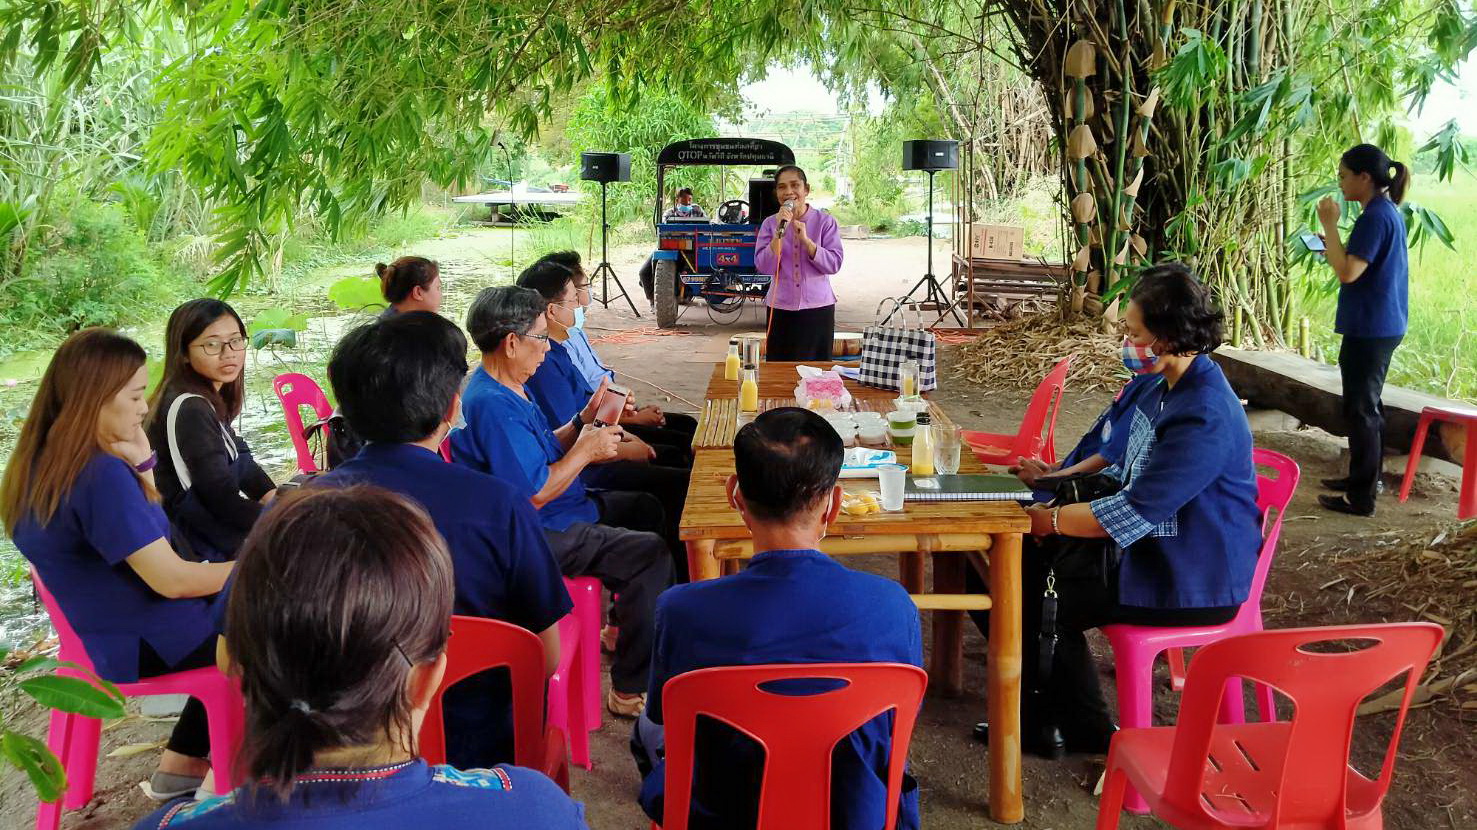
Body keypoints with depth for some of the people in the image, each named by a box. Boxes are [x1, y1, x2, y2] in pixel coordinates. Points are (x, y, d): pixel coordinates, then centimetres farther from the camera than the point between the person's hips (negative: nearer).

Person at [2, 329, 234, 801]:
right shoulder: (101, 474, -29)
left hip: (102, 632, 9)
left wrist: (139, 466, -5)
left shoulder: (43, 464, 1)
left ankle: (182, 765, 26)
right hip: (149, 645, -9)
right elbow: (170, 579, -28)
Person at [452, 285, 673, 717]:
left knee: (647, 508, 24)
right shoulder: (494, 405, -27)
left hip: (560, 510, 12)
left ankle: (624, 626, 36)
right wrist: (586, 451, -14)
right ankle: (630, 690, -15)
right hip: (538, 533, -12)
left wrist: (584, 421, 1)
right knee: (651, 553, -21)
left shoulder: (506, 388, 8)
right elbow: (534, 494, -26)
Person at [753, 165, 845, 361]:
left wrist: (806, 240, -17)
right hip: (781, 309, 1)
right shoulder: (770, 224, 3)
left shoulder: (825, 221, 0)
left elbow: (834, 264, -8)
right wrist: (779, 232, -15)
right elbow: (763, 267, -6)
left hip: (817, 308, -1)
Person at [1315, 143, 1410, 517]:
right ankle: (1365, 478, 31)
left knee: (1361, 410, -4)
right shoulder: (1388, 212, 13)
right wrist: (1336, 245, 12)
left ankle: (1361, 498, 1)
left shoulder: (1375, 216, -19)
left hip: (1369, 330, -10)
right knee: (1367, 406, 20)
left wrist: (1330, 225, -18)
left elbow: (1348, 273, -24)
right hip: (1383, 327, 10)